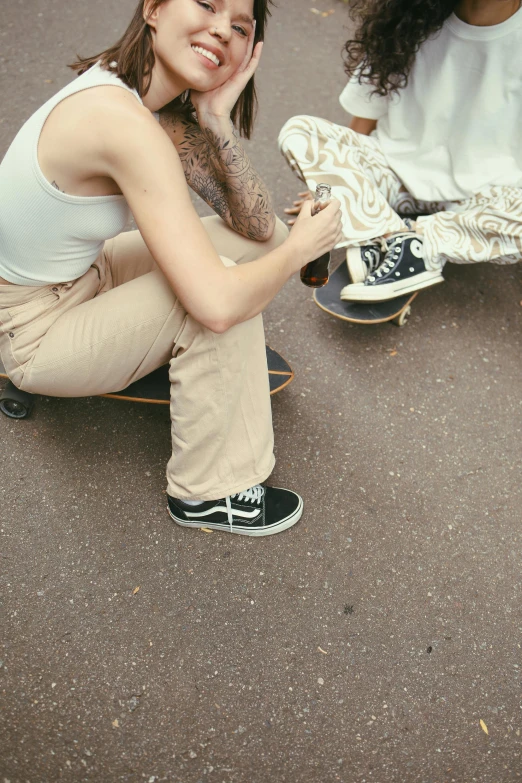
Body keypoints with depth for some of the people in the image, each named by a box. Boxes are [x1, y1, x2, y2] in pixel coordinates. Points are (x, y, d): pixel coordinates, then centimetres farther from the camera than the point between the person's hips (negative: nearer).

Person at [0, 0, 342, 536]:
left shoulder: (163, 107, -4)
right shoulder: (124, 122, -33)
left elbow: (257, 225, -7)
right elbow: (217, 304, -38)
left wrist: (218, 120, -21)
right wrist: (301, 247, -19)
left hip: (82, 278, 8)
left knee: (264, 238, -2)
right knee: (214, 287, -28)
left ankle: (233, 361, 24)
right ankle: (209, 493, -9)